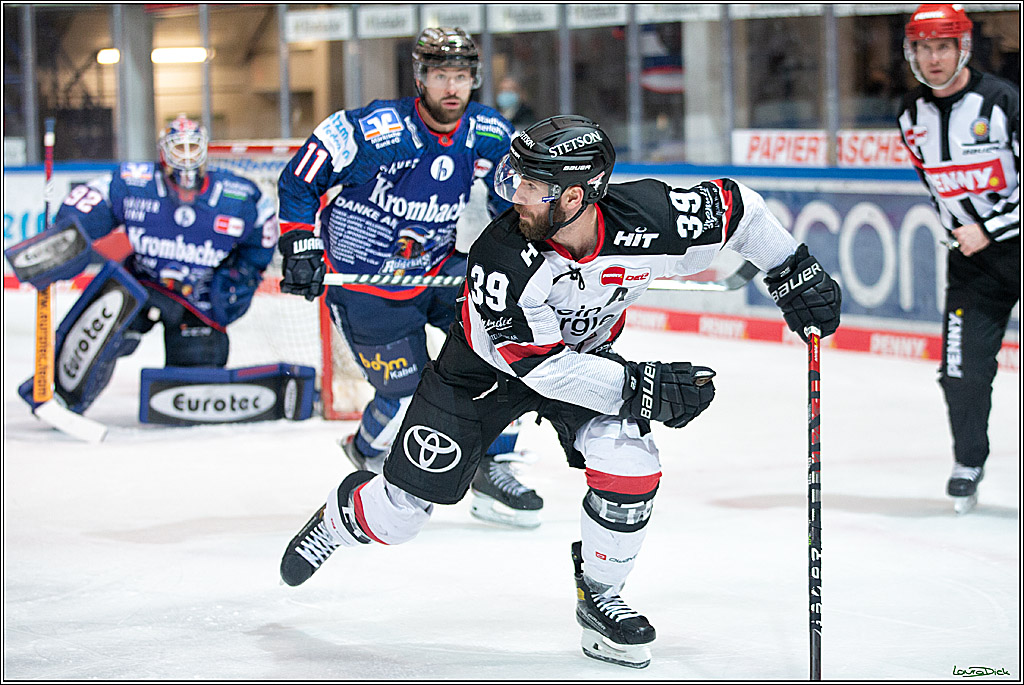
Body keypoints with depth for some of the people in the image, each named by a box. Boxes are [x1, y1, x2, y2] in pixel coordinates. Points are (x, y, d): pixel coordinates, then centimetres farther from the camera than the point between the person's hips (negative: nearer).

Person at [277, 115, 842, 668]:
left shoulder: (648, 219, -31)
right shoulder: (500, 257, -37)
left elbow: (739, 208, -12)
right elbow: (540, 365, -32)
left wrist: (797, 276, -8)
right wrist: (638, 388, -37)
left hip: (586, 356, 2)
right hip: (488, 369, -2)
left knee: (629, 466, -23)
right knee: (404, 506, 1)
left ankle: (600, 598, 1)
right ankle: (340, 517, 38)